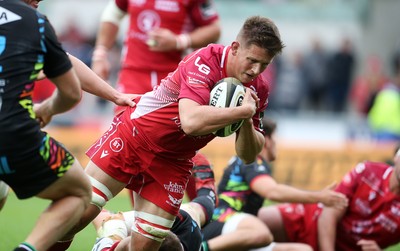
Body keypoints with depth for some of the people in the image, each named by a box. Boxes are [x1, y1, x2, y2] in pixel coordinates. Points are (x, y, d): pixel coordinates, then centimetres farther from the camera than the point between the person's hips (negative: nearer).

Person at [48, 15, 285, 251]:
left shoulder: (258, 89, -7)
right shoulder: (206, 61, -25)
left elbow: (248, 155, -3)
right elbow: (191, 121, -41)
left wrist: (248, 122, -21)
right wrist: (242, 110, -35)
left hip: (172, 163, 5)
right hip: (132, 137, -5)